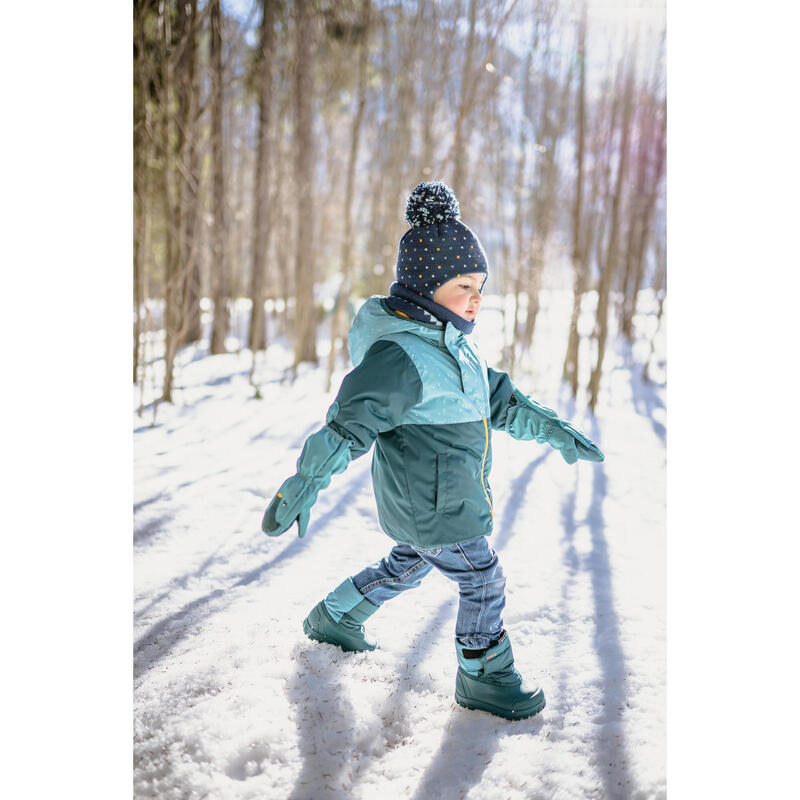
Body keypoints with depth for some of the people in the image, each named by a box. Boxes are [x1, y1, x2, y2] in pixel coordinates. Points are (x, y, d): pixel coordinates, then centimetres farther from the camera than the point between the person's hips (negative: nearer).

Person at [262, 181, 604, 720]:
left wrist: (551, 428, 11)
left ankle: (334, 618, 46)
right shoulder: (400, 354, -26)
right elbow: (352, 420, -33)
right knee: (484, 582, 6)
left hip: (437, 496, 10)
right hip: (433, 508, -10)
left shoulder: (447, 341, 8)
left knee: (406, 567, 27)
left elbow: (495, 397, 15)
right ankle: (485, 677, 27)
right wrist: (307, 481, -41)